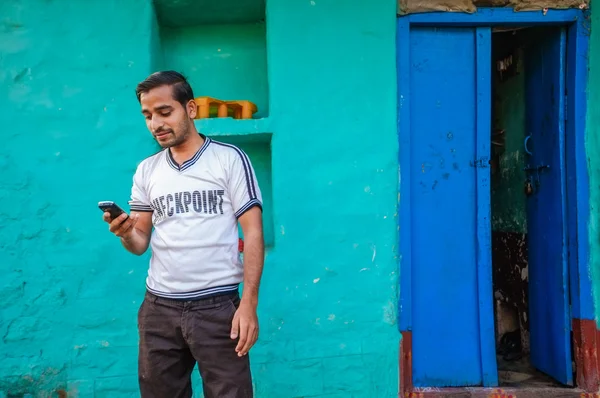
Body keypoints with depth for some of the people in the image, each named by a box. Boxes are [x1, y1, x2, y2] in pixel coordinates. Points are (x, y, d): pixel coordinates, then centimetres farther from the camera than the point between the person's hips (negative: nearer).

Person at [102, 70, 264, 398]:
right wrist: (124, 233, -14)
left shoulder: (229, 159, -4)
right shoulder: (146, 171, 9)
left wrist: (249, 303, -14)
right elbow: (141, 242, 10)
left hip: (218, 306, -4)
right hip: (158, 307, 4)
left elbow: (253, 232, -7)